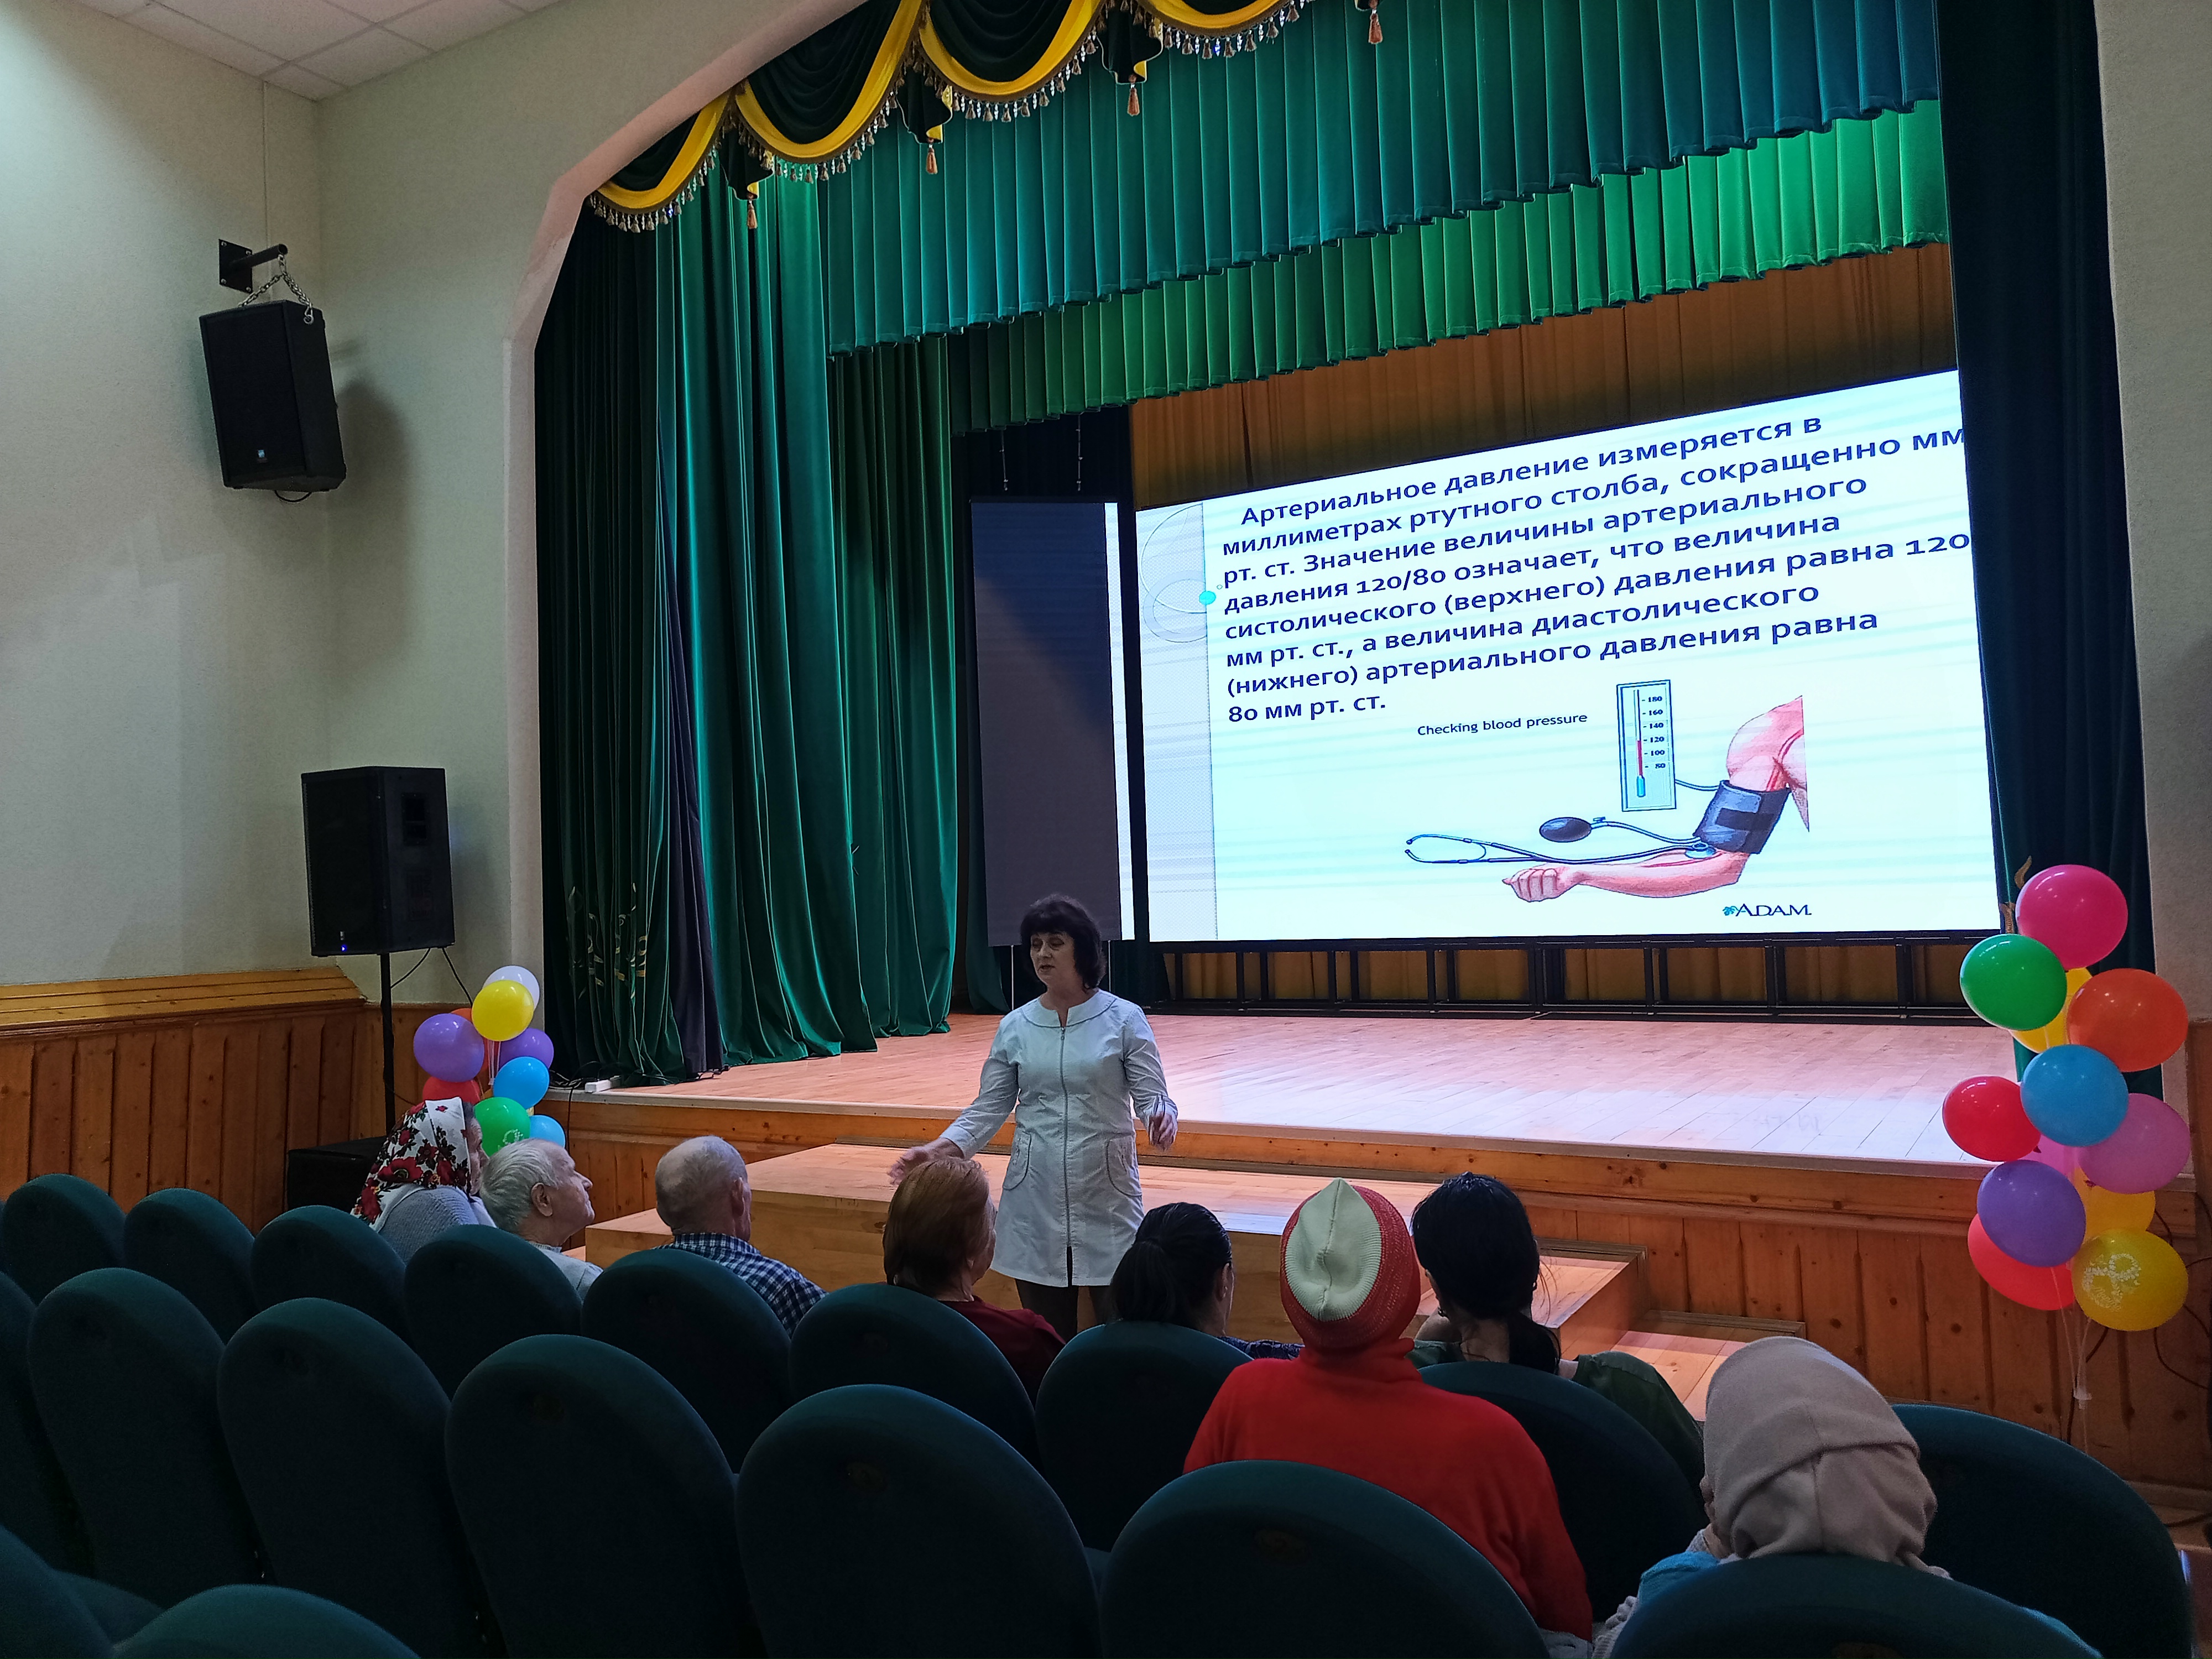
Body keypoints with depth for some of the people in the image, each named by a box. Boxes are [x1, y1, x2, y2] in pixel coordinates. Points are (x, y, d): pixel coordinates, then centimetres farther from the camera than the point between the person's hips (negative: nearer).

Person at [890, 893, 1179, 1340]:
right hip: (1035, 1198, 2)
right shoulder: (1015, 1027, 5)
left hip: (1107, 1191, -2)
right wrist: (937, 1150, -8)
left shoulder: (1123, 1019, -1)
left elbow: (1152, 1095, -3)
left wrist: (1161, 1119, -26)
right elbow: (989, 1109, 6)